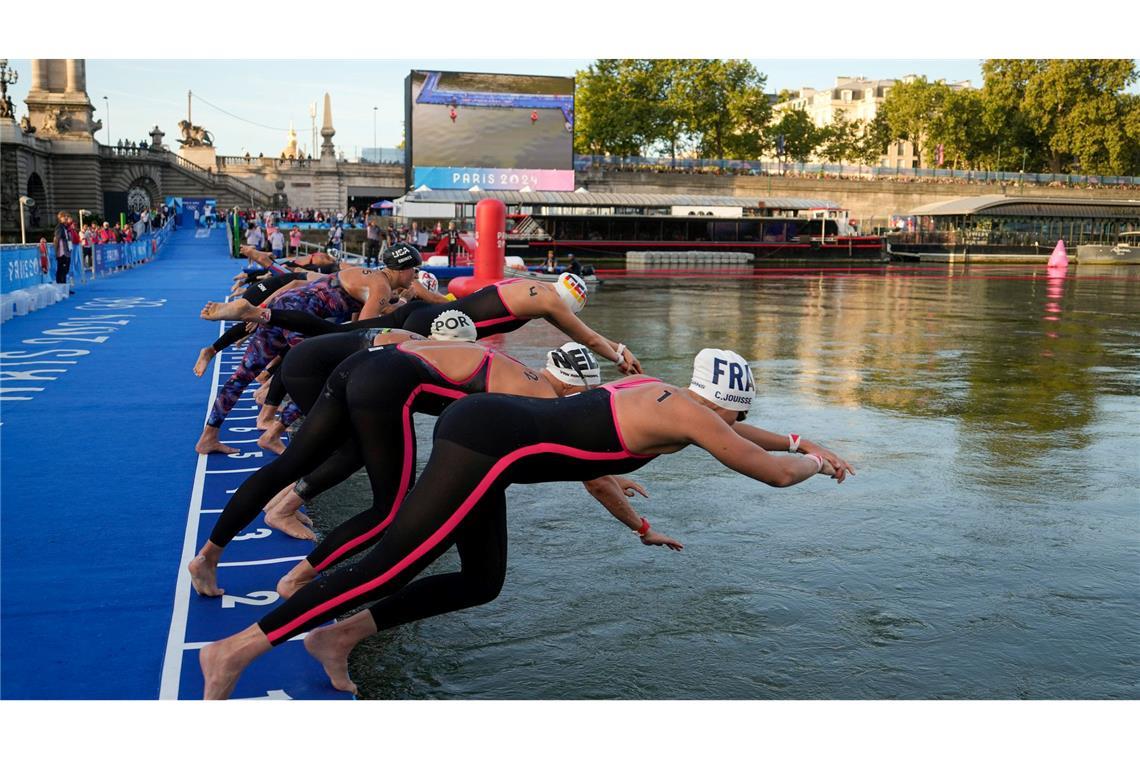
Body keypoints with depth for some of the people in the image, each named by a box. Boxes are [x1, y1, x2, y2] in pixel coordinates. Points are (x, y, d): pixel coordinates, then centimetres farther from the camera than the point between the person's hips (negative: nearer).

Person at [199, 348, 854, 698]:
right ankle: (236, 648, -2)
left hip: (482, 427, 10)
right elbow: (772, 472, 0)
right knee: (387, 569, -7)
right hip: (490, 444, -10)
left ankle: (340, 637, 18)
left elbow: (725, 426, 37)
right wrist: (812, 462, 21)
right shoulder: (685, 416, -6)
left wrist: (799, 441, 42)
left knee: (481, 583, 16)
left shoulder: (664, 394, 18)